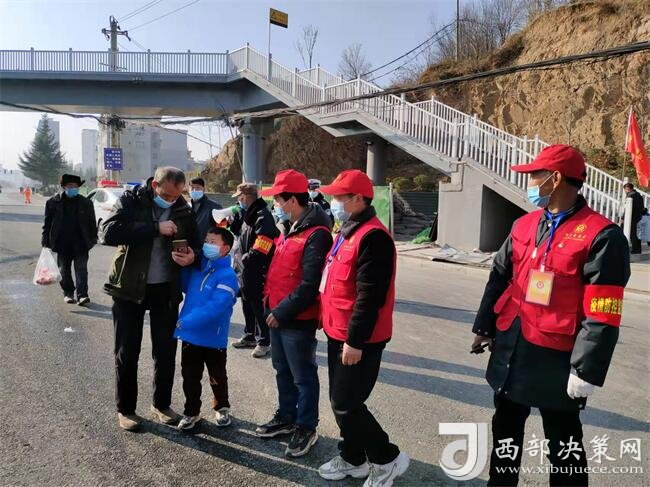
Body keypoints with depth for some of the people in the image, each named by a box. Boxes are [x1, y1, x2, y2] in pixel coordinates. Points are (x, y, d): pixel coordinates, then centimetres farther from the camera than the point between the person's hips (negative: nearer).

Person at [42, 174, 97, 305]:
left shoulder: (86, 203, 1)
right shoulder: (53, 202, 1)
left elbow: (92, 222, 6)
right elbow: (47, 222, 5)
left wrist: (93, 238, 3)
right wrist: (45, 239, 2)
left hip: (81, 243, -1)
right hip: (62, 243, 2)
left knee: (81, 269, -4)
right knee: (64, 269, 12)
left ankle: (82, 294, -5)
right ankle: (68, 293, 24)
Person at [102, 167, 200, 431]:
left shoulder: (184, 212, 1)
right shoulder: (131, 200, -7)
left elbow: (195, 245, 11)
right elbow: (109, 232, -22)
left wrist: (191, 256, -14)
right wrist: (155, 228, -27)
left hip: (166, 291, 3)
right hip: (129, 289, -2)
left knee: (166, 351, 10)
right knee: (127, 353, 7)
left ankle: (161, 405, 29)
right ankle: (125, 409, 25)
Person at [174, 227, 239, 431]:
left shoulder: (227, 276, -19)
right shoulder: (196, 268, 3)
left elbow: (215, 307, -28)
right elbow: (184, 287, 19)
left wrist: (185, 322, -31)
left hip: (213, 338, -5)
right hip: (190, 336, 5)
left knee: (217, 378, 15)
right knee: (190, 377, 15)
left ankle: (222, 408, 37)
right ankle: (191, 411, 33)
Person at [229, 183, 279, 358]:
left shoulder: (263, 217, -20)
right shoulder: (248, 214, 10)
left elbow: (259, 251, -25)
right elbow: (238, 231, 21)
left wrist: (242, 260, -13)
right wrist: (234, 219, 3)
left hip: (257, 273, -9)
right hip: (245, 271, 9)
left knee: (259, 307, 1)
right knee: (247, 305, 20)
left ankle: (264, 342, 14)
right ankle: (250, 336, 35)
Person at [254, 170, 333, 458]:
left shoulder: (316, 234, -21)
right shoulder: (291, 229, 11)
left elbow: (310, 285, -25)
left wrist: (282, 311, -19)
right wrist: (271, 303, 13)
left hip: (298, 321, -9)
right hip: (278, 316, 10)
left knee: (303, 377, 7)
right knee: (283, 372, 22)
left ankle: (306, 428, 24)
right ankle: (286, 417, 39)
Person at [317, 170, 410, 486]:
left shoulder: (372, 237, -20)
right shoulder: (347, 232, 13)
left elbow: (369, 296, -25)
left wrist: (355, 341, -23)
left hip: (358, 341, -10)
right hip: (338, 335, 10)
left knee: (346, 405, -3)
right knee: (340, 401, 17)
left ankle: (387, 459, 17)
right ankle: (353, 459, 34)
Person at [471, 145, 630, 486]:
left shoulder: (602, 236, -15)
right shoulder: (524, 225, 5)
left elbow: (601, 315, -17)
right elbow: (499, 279, 11)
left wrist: (587, 371, -18)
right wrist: (485, 327, 13)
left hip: (556, 358, -6)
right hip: (510, 349, 6)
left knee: (564, 445, 12)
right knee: (505, 429, 22)